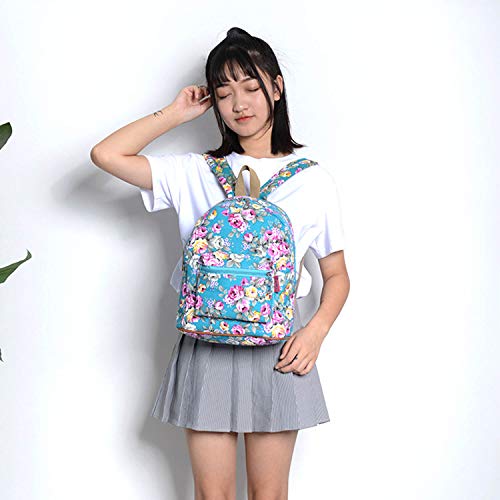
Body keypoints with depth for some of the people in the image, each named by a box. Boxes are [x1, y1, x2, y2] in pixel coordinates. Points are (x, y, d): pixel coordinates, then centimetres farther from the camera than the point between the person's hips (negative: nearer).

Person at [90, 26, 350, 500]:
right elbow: (106, 154, -5)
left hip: (277, 348, 0)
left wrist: (316, 331, -10)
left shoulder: (312, 179, 2)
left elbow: (336, 274, 7)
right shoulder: (195, 173, 4)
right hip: (207, 347, 1)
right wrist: (176, 113, 3)